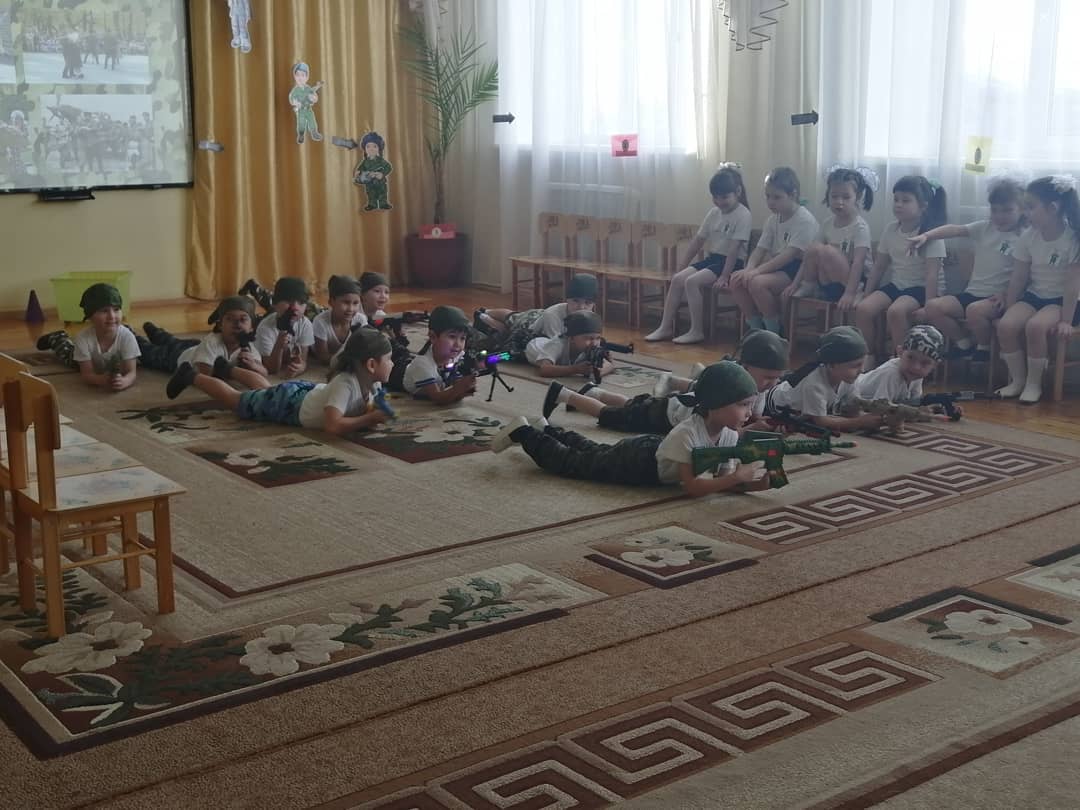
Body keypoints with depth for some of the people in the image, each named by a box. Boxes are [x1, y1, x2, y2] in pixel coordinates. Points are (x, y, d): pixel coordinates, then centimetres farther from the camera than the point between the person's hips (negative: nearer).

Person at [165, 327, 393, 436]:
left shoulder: (372, 382, -15)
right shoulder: (345, 384, -41)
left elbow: (364, 406, 6)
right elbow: (332, 425, -51)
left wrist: (374, 410, -17)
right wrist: (370, 418, -44)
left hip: (307, 391, 6)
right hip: (288, 403, -6)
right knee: (235, 399, 19)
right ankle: (191, 376, 37)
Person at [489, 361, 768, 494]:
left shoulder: (729, 433, -17)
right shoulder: (687, 433, -41)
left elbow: (724, 470, -8)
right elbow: (691, 486, -43)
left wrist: (749, 475, -30)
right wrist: (736, 478, -50)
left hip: (653, 451, 7)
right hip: (635, 462, -7)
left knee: (593, 452, 30)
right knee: (568, 462, 10)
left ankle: (547, 431, 51)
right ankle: (524, 433, 27)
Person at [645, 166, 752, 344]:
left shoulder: (743, 215, -13)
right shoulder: (714, 213, 10)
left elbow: (734, 248, -19)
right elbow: (698, 241, 13)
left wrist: (724, 276, -23)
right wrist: (683, 267, 11)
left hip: (730, 263, -8)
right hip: (711, 258, 8)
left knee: (692, 281, -25)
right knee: (677, 279, -11)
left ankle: (696, 331, -18)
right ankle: (665, 327, -8)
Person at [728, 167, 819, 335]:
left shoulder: (805, 220, -14)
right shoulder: (773, 220, 11)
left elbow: (790, 255, -24)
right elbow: (760, 249, 6)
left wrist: (757, 271, -31)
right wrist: (749, 269, -17)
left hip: (797, 271, -8)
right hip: (777, 267, 8)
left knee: (757, 282, -31)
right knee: (736, 279, -13)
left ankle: (774, 332, -14)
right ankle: (755, 327, -1)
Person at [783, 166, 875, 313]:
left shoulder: (860, 227, -14)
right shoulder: (828, 223, 5)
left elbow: (858, 262, -24)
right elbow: (810, 257, 4)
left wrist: (849, 293, -35)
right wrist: (794, 284, -4)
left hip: (852, 281, -7)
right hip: (830, 283, 7)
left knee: (826, 251, -29)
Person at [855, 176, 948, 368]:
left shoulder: (931, 234, -13)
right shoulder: (890, 230, 4)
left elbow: (932, 274, -18)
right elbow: (879, 267, 11)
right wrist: (866, 295, 7)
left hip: (922, 288, -6)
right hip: (896, 285, 6)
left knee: (896, 311, -34)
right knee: (863, 308, -20)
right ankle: (868, 357, -7)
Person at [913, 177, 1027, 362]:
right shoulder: (985, 228, 12)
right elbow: (954, 229, 0)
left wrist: (1006, 295, -23)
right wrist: (925, 235, -13)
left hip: (997, 298, -6)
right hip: (972, 292, 6)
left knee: (975, 310, -37)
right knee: (932, 307, -14)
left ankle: (984, 348, -6)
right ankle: (964, 343, 7)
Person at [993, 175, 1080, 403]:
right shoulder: (1029, 237, -1)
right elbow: (1018, 279, 4)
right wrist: (1008, 311, 2)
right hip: (1033, 296, 5)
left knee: (1035, 326, -33)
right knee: (1005, 325, -23)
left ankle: (1034, 384, -14)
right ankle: (1018, 380, -5)